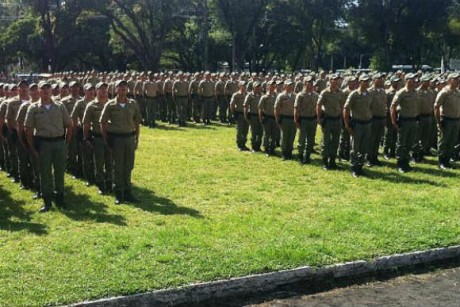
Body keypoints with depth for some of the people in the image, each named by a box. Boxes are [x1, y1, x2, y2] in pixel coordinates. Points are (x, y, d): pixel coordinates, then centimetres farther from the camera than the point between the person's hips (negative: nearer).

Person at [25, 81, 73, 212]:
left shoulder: (60, 107, 5)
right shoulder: (33, 108, 0)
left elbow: (69, 125, 9)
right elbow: (28, 129, 0)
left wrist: (67, 143, 3)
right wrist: (33, 148, -4)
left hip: (59, 142, 2)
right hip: (43, 143, -1)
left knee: (60, 171, 8)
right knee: (45, 173, 4)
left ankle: (60, 199, 21)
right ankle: (47, 201, 14)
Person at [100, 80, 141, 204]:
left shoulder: (133, 104, 3)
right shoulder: (110, 105, -4)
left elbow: (137, 122, 9)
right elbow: (103, 122, 1)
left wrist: (137, 139, 7)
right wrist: (106, 139, -3)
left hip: (130, 137, 2)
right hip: (116, 138, -2)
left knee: (128, 166, 8)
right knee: (118, 167, 5)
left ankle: (127, 191, 20)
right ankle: (118, 193, 14)